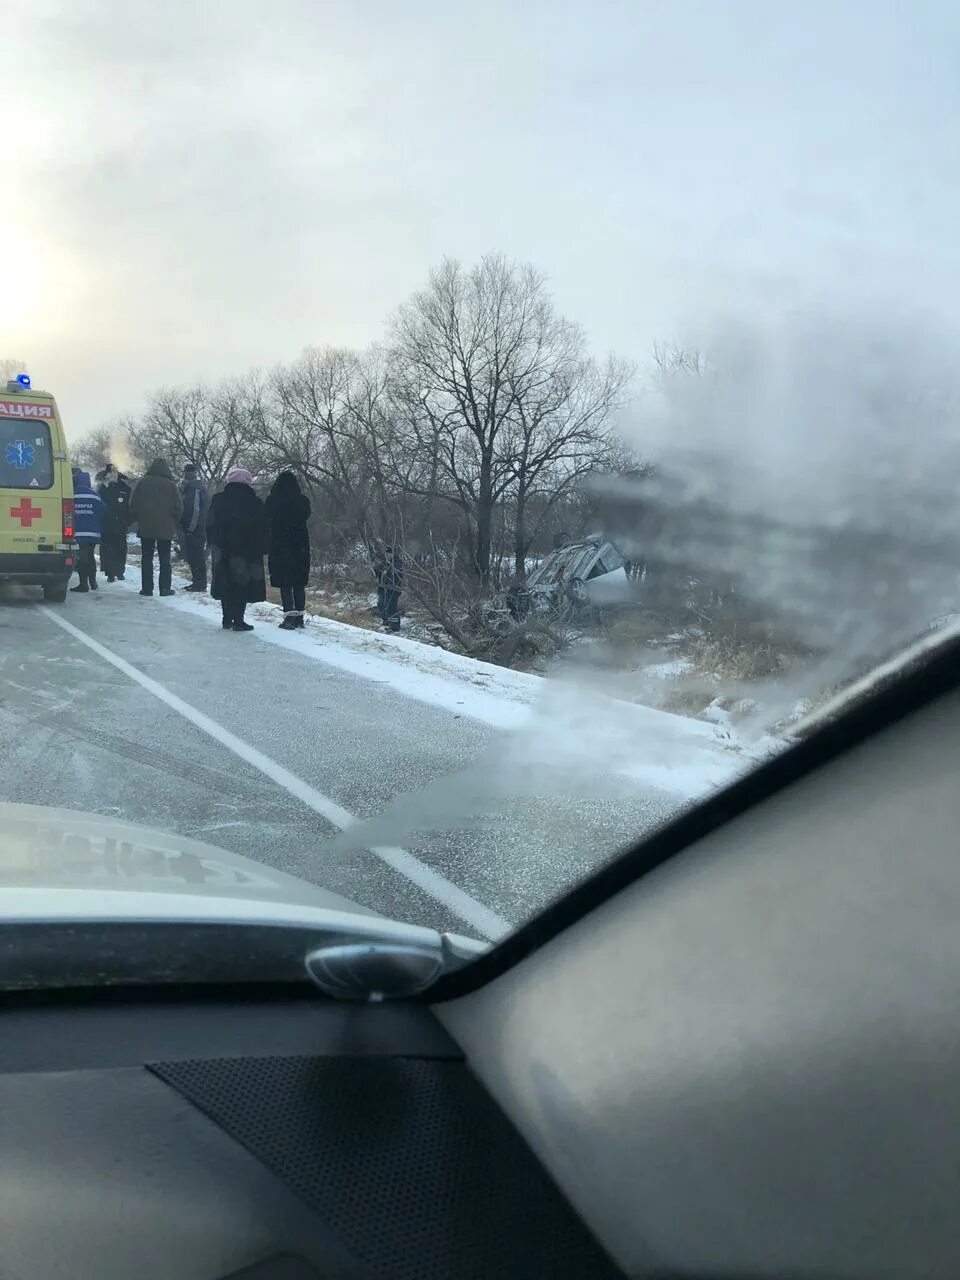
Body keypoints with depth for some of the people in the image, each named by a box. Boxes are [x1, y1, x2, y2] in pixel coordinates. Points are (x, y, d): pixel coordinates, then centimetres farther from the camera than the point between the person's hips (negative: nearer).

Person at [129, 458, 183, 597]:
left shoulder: (143, 483, -2)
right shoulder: (171, 485, -5)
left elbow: (133, 504, 1)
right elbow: (179, 507, -4)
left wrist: (137, 519, 14)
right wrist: (175, 524, 9)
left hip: (146, 528, 1)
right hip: (166, 528, -1)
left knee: (146, 558, 7)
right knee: (165, 559, 6)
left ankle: (147, 588, 5)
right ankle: (165, 588, 3)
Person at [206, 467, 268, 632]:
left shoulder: (218, 500, 3)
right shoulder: (254, 503, -5)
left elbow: (210, 526, 8)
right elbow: (263, 530, -2)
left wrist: (214, 545, 15)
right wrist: (261, 549, 6)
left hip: (223, 552, 3)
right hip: (248, 552, -3)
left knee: (225, 585, 12)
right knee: (242, 585, 0)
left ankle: (227, 619, 15)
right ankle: (238, 620, -3)